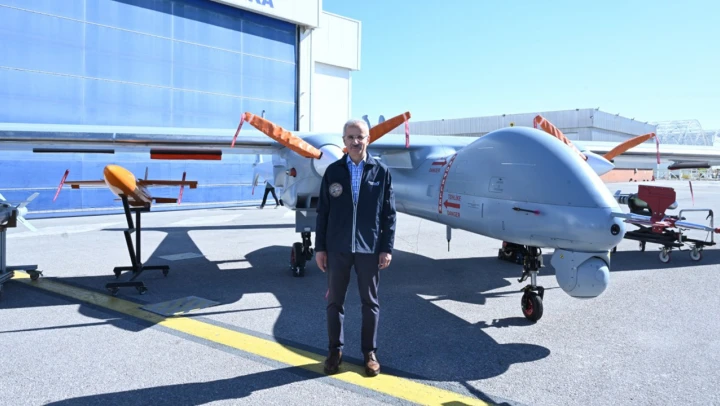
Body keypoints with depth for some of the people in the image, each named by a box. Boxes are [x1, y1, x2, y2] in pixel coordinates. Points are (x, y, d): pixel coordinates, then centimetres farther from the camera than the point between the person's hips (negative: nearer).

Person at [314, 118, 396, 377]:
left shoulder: (381, 172, 1)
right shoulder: (333, 171, 4)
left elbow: (389, 214, 1)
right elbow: (323, 212, 5)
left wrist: (387, 248, -4)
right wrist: (320, 247, 2)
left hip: (369, 249, -1)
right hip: (337, 248, 1)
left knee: (370, 302, 10)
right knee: (335, 301, 10)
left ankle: (369, 352, 24)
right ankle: (335, 350, 26)